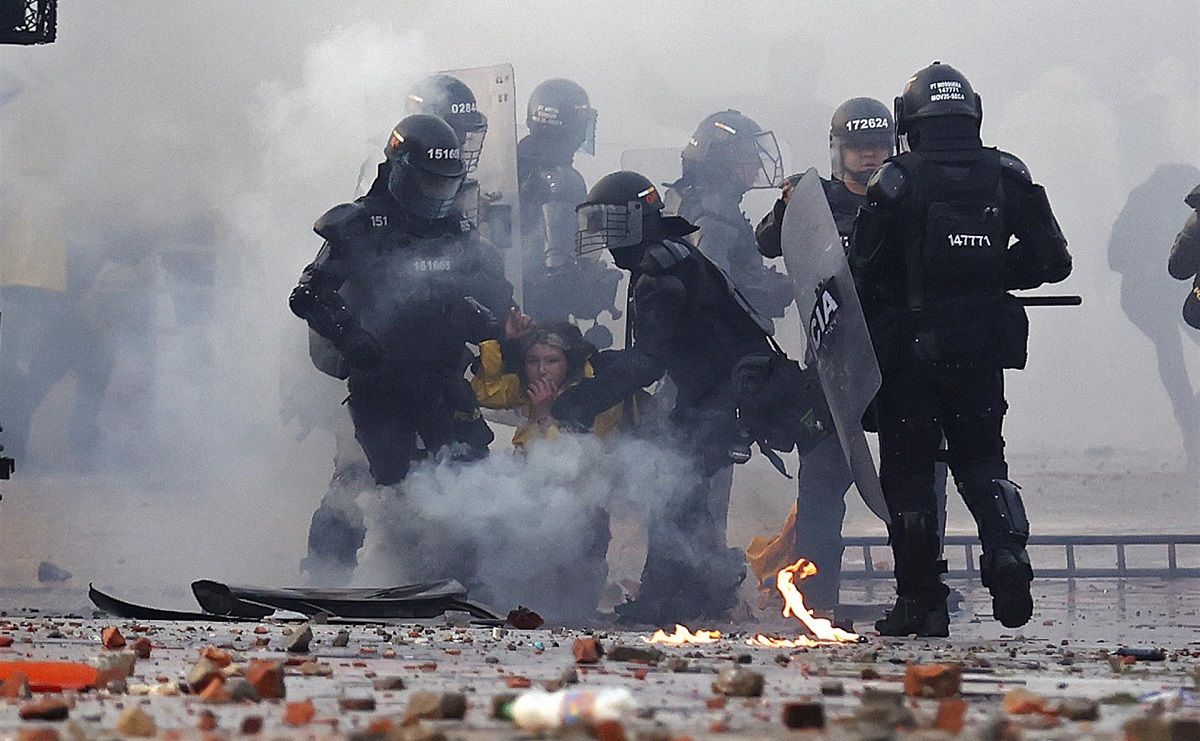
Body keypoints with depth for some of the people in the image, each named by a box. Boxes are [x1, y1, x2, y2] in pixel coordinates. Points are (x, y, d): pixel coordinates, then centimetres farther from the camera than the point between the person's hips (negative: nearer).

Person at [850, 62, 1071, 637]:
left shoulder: (895, 183, -9)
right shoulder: (1006, 176, 0)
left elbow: (863, 276, -10)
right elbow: (1051, 260, 2)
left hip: (909, 351, -3)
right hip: (982, 351, 3)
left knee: (908, 471, 7)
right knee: (981, 460, 16)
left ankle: (920, 601, 5)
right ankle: (1007, 550, -11)